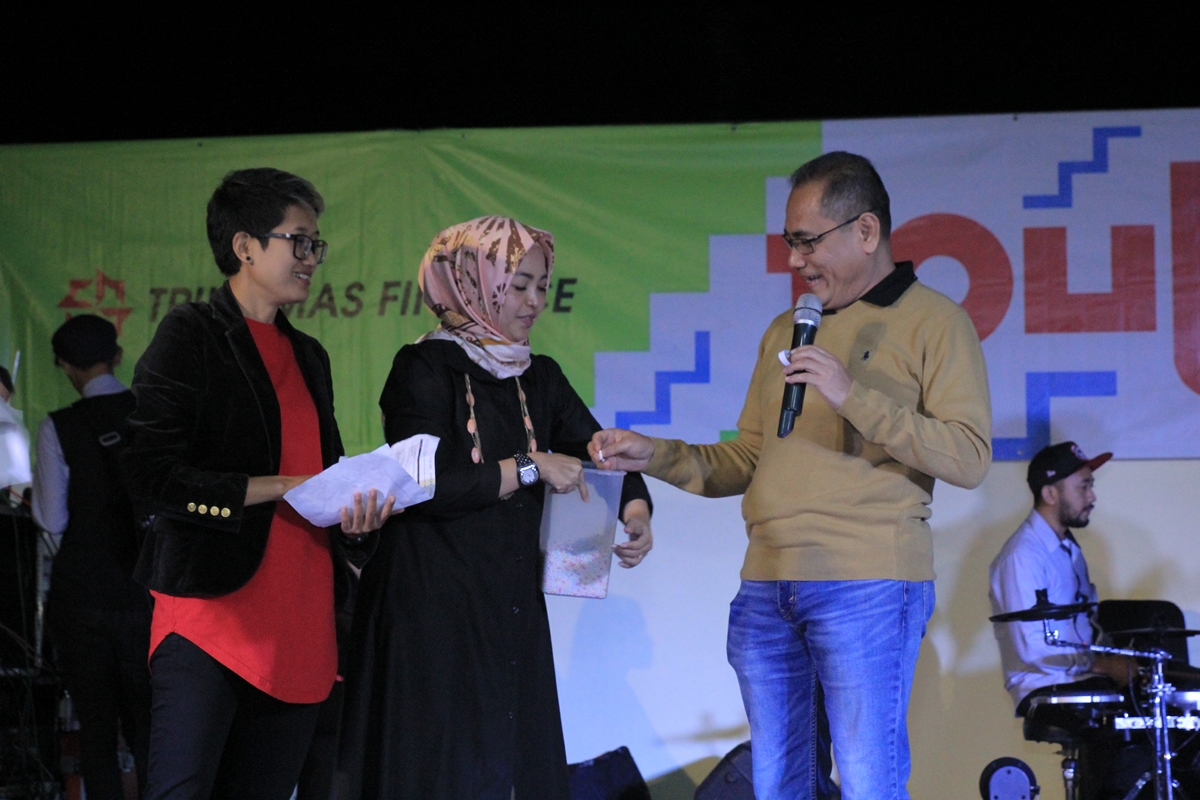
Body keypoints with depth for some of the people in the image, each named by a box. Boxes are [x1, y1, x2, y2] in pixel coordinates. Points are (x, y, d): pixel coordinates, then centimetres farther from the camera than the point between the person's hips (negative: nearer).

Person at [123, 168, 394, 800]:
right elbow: (151, 475, -12)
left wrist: (355, 513, 3)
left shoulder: (308, 356, 21)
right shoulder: (190, 336, -1)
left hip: (301, 623, 7)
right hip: (211, 614, -7)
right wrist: (284, 488, -11)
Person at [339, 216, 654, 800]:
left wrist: (635, 510, -9)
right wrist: (530, 467, -16)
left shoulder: (540, 378, 13)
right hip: (434, 609, -6)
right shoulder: (425, 368, -6)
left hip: (515, 609, 6)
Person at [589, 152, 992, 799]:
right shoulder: (785, 333, 21)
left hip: (867, 586, -6)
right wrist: (656, 456, 6)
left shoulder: (933, 322, 1)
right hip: (767, 588, 6)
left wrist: (855, 397, -16)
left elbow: (969, 458, -9)